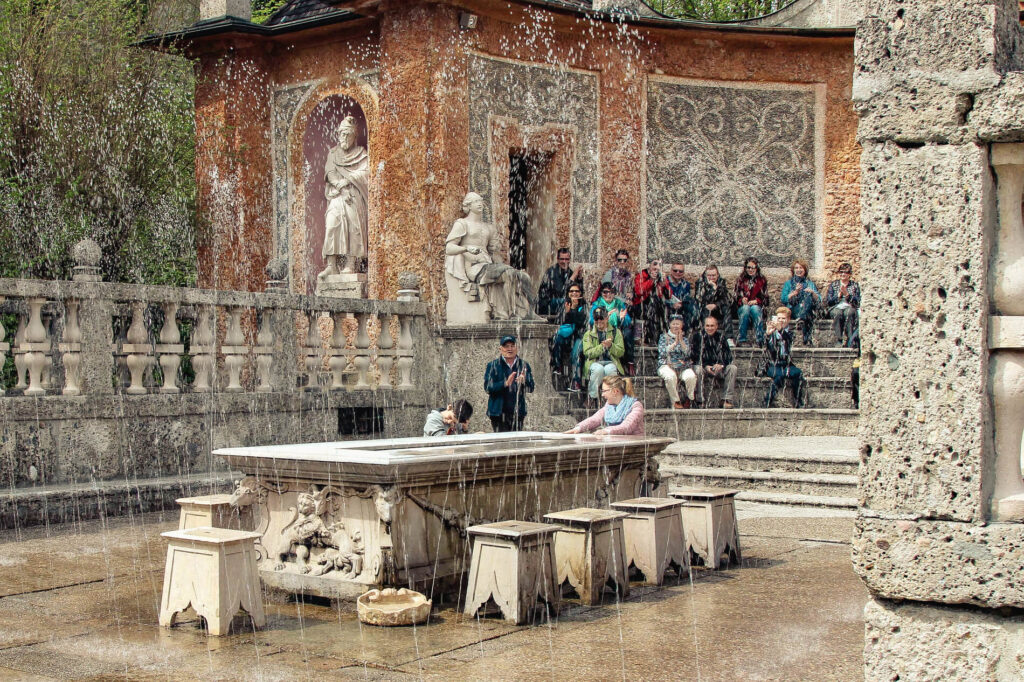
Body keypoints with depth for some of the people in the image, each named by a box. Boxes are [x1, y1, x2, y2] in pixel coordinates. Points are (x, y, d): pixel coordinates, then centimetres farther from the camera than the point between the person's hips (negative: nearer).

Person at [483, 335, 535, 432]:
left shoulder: (524, 365, 10)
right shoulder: (493, 365, 3)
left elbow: (531, 388, 4)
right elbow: (487, 387, -7)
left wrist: (523, 382, -19)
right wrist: (505, 383, -21)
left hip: (518, 412, 3)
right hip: (499, 412, -3)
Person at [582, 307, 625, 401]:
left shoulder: (616, 332, 16)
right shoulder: (588, 334, 14)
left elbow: (621, 352, 7)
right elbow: (587, 353, -1)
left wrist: (611, 346, -13)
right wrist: (602, 346, -14)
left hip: (611, 362, 0)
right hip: (594, 362, 0)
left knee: (609, 369, -37)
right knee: (598, 369, -37)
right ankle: (593, 396, -23)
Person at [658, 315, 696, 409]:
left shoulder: (685, 338, 15)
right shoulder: (664, 337, 10)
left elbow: (687, 354, 0)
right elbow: (662, 353, -5)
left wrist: (681, 340, -8)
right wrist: (675, 343, -9)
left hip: (683, 366, 2)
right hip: (667, 365, -2)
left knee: (691, 376, -31)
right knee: (671, 376, -37)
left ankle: (689, 398, -7)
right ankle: (676, 401, -21)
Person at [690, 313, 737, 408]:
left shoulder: (721, 336, 7)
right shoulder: (697, 336, -1)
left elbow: (728, 355, 3)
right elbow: (693, 355, -7)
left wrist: (721, 365, -18)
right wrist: (705, 366, -20)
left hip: (718, 368, 3)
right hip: (703, 368, -3)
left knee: (732, 368, -21)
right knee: (698, 369, -35)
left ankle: (727, 400, -22)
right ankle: (700, 400, -29)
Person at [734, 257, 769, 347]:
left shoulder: (762, 280, 12)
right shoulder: (741, 280, 14)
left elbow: (765, 297, 7)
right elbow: (737, 296, 11)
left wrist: (756, 301, -12)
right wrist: (742, 300, -12)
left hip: (757, 306, -1)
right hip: (743, 306, 1)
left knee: (754, 309, -36)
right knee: (746, 308, -35)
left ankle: (760, 339, -41)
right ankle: (742, 338, -40)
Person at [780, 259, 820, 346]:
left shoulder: (810, 283, 20)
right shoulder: (788, 283, 17)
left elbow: (818, 300, 7)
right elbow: (783, 299, 0)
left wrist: (813, 292, -13)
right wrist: (795, 292, -12)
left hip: (807, 310, 1)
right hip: (792, 311, -1)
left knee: (808, 296, -31)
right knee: (807, 317, -35)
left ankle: (801, 318, -43)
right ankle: (807, 339, -45)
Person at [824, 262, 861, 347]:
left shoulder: (855, 285, 15)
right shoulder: (833, 284, 16)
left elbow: (857, 302, 2)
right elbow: (828, 301, 6)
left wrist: (847, 294, -10)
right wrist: (839, 295, -6)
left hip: (850, 307, 0)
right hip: (836, 307, 0)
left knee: (849, 312, -37)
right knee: (837, 313, -37)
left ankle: (850, 341, -41)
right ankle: (838, 340, -41)